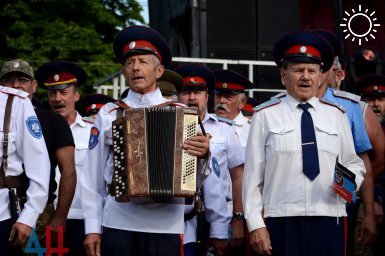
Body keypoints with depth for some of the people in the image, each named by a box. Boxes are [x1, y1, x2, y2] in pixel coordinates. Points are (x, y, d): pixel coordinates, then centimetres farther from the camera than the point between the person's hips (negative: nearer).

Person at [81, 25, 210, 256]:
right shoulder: (108, 114, 8)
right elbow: (93, 178, 9)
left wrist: (202, 154, -17)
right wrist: (92, 228, 4)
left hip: (166, 227, 0)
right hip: (117, 226, 1)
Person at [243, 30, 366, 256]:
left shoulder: (336, 115, 13)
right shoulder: (265, 116, 3)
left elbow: (354, 163, 18)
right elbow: (253, 174, 1)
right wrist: (256, 225, -5)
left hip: (330, 222, 3)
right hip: (282, 223, -2)